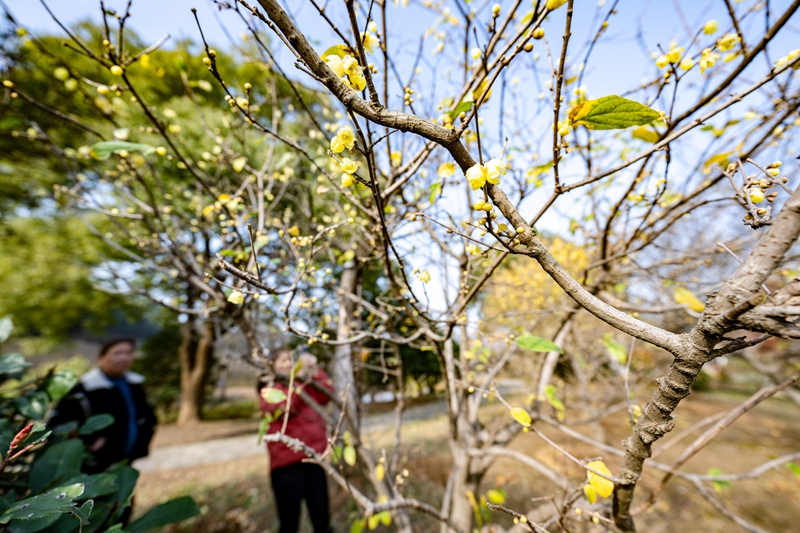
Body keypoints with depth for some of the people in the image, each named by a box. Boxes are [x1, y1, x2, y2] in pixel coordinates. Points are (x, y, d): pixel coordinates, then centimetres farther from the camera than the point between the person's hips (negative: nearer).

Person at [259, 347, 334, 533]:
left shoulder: (306, 385, 12)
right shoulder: (268, 389, -4)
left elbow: (326, 395, -2)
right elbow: (285, 406, -23)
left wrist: (315, 370, -12)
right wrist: (300, 377, -26)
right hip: (288, 465, -4)